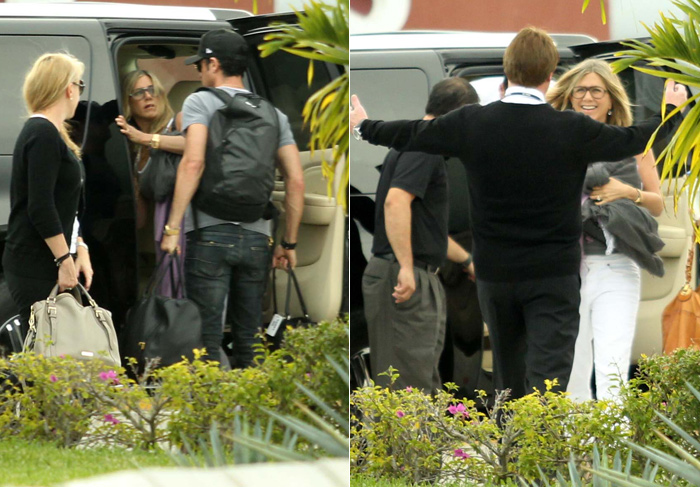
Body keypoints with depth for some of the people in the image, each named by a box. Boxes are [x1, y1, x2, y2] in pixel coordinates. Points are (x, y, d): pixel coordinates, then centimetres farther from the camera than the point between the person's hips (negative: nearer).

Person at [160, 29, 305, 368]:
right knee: (248, 343, 10)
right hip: (256, 238, 4)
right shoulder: (273, 114, 14)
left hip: (210, 235, -4)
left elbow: (193, 163, -16)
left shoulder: (200, 102, 0)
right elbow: (296, 181, 7)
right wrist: (289, 244, 14)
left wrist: (172, 228, -15)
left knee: (205, 340, -5)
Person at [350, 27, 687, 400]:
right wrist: (671, 110, 24)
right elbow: (633, 140, 4)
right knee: (547, 382, -9)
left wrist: (363, 127, 28)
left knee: (509, 372, 21)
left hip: (495, 272, 3)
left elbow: (409, 135, 8)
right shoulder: (573, 130, -13)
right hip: (554, 275, -3)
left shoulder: (472, 124, -8)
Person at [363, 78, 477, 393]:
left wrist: (467, 261, 40)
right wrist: (406, 267, -31)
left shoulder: (414, 144, 20)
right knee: (410, 385, -9)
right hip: (408, 281, -10)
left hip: (419, 281, 10)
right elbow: (395, 202, -28)